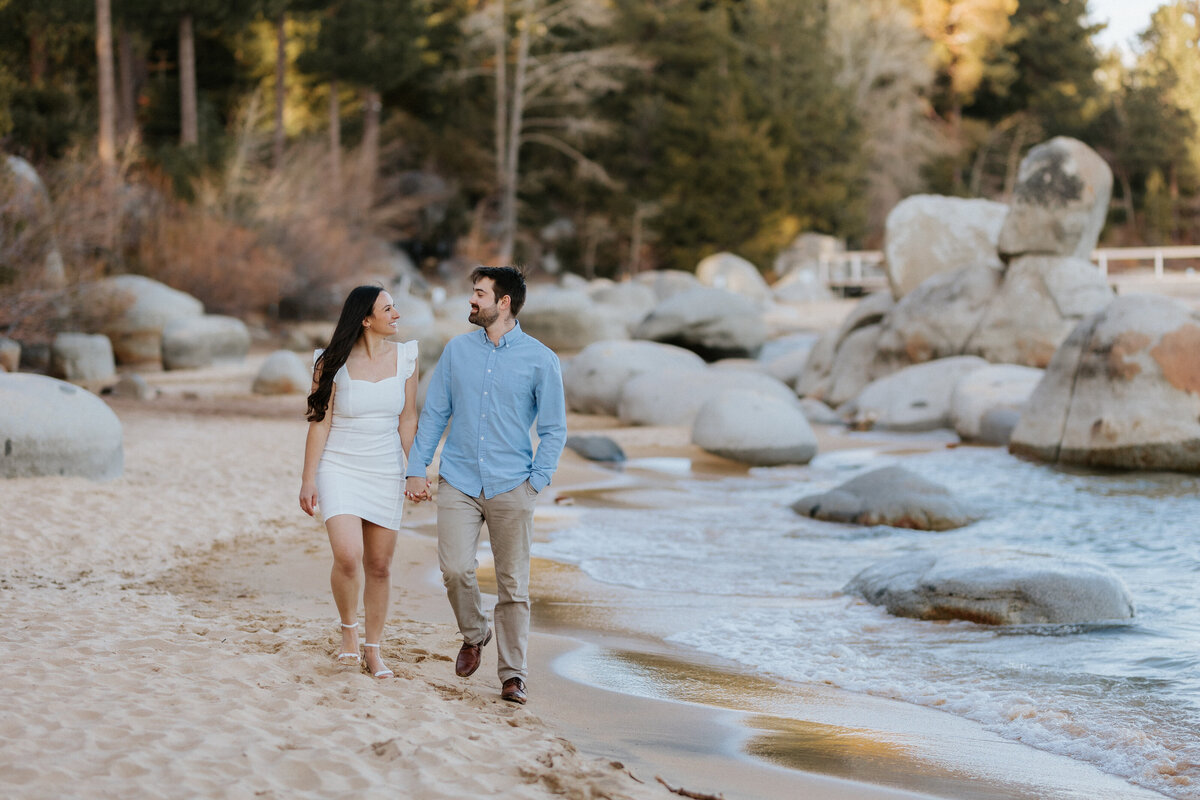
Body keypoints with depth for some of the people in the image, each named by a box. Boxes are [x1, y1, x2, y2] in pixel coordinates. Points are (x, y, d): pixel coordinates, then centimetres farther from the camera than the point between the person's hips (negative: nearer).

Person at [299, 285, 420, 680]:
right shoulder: (332, 363, -9)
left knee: (379, 565, 7)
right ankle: (348, 629, 7)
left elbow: (407, 420, 7)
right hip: (339, 469, -3)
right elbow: (319, 423, -6)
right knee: (347, 557, -20)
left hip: (386, 472, 3)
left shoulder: (403, 358, 0)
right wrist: (308, 480, -7)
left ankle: (373, 649, 21)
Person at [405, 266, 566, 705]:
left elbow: (554, 429, 3)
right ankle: (473, 635, 16)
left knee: (513, 584, 2)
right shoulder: (457, 350, 8)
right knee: (455, 569, -13)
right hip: (458, 481, 2)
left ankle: (512, 675, 12)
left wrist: (536, 483, -5)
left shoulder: (541, 360, 0)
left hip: (510, 487, -1)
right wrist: (416, 469, 3)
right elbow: (433, 414, 11)